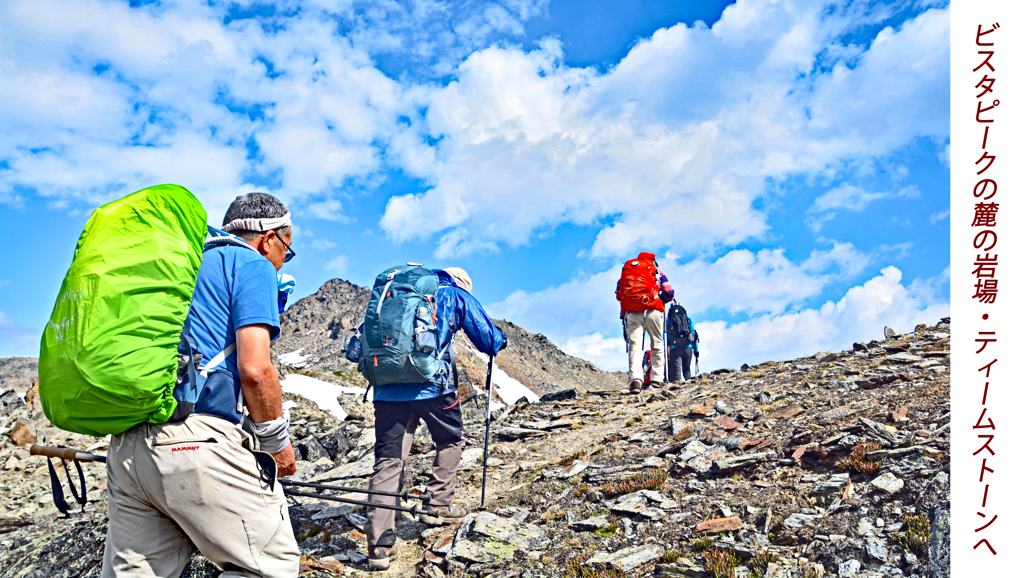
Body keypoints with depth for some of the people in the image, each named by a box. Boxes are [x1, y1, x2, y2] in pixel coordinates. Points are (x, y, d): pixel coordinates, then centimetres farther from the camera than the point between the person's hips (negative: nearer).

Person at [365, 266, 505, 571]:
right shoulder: (457, 295, 13)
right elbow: (490, 341, 11)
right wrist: (499, 340, 33)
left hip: (387, 387, 4)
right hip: (431, 383, -4)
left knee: (387, 459, 1)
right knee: (450, 442, 22)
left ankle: (379, 543, -4)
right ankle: (438, 506, 25)